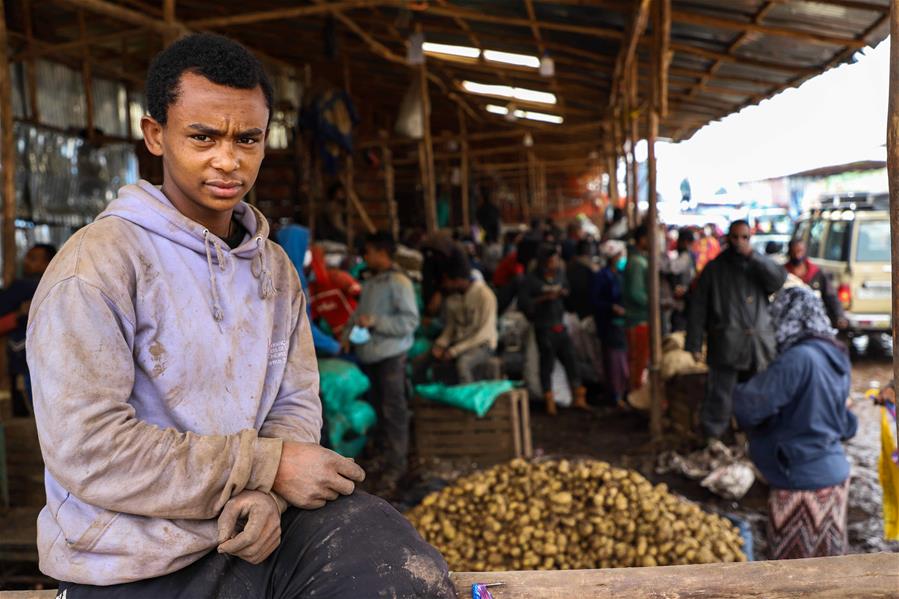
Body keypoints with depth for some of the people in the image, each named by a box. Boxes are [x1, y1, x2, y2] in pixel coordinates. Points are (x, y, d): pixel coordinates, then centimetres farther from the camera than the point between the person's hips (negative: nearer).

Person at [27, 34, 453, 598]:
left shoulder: (275, 268, 10)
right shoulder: (98, 262, -11)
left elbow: (296, 403, 7)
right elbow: (86, 451, -18)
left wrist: (265, 494, -14)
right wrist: (268, 467, -17)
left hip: (260, 513, 6)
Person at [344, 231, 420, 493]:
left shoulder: (399, 282, -11)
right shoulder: (369, 283, 13)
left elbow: (410, 321, -17)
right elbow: (359, 313, 22)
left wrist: (374, 322, -20)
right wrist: (348, 333, 6)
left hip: (391, 356, -8)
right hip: (369, 355, 8)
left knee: (393, 412, -3)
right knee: (378, 409, 17)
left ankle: (394, 466, 4)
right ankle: (382, 455, 30)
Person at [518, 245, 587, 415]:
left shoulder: (560, 274, 6)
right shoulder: (531, 279, -10)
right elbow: (522, 303, -13)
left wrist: (564, 293, -1)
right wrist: (544, 298, -20)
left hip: (560, 326, 5)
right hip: (544, 328, -5)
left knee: (570, 359, 6)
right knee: (547, 363, 1)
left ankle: (578, 397, 17)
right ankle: (550, 402, 12)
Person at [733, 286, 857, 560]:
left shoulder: (798, 359, -23)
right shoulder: (835, 355, 4)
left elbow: (750, 406, -24)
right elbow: (847, 426, 13)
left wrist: (739, 392, -5)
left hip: (802, 479, -8)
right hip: (834, 472, 8)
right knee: (825, 555, 20)